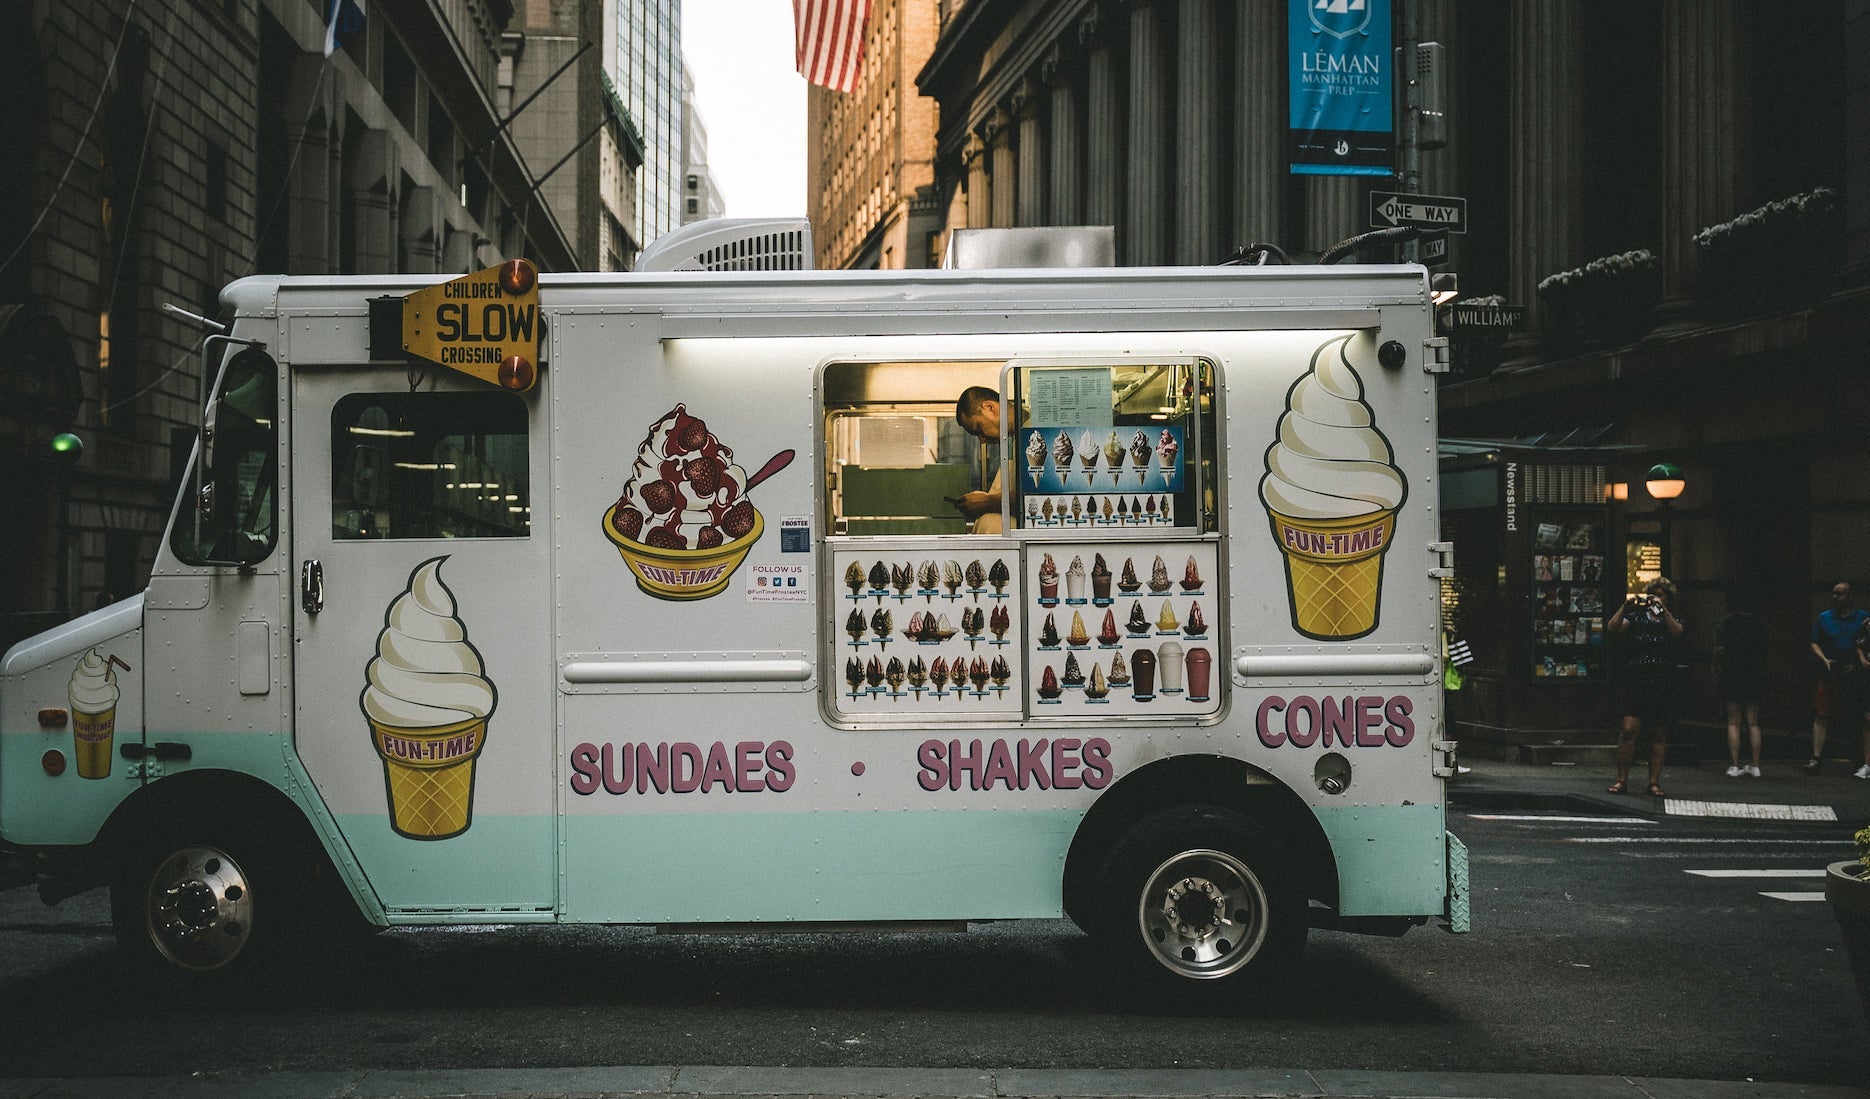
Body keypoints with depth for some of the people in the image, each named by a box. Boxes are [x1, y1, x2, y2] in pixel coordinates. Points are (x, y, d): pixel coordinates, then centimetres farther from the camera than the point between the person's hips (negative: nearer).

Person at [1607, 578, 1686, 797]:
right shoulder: (1637, 617, 9)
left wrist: (1662, 609, -20)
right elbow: (1612, 628, -5)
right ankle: (1621, 779, -3)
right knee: (1628, 730, -10)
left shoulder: (1673, 619, 9)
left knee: (1659, 734, 4)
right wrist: (1625, 606, -16)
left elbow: (1677, 632, -14)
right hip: (1637, 680, -1)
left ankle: (1654, 782, 11)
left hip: (1665, 682, 1)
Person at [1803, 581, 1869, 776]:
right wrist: (1825, 660, -5)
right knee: (1821, 716, -6)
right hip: (1830, 675, 1)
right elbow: (1815, 644, 12)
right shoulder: (1824, 618, 10)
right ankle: (1816, 758, -7)